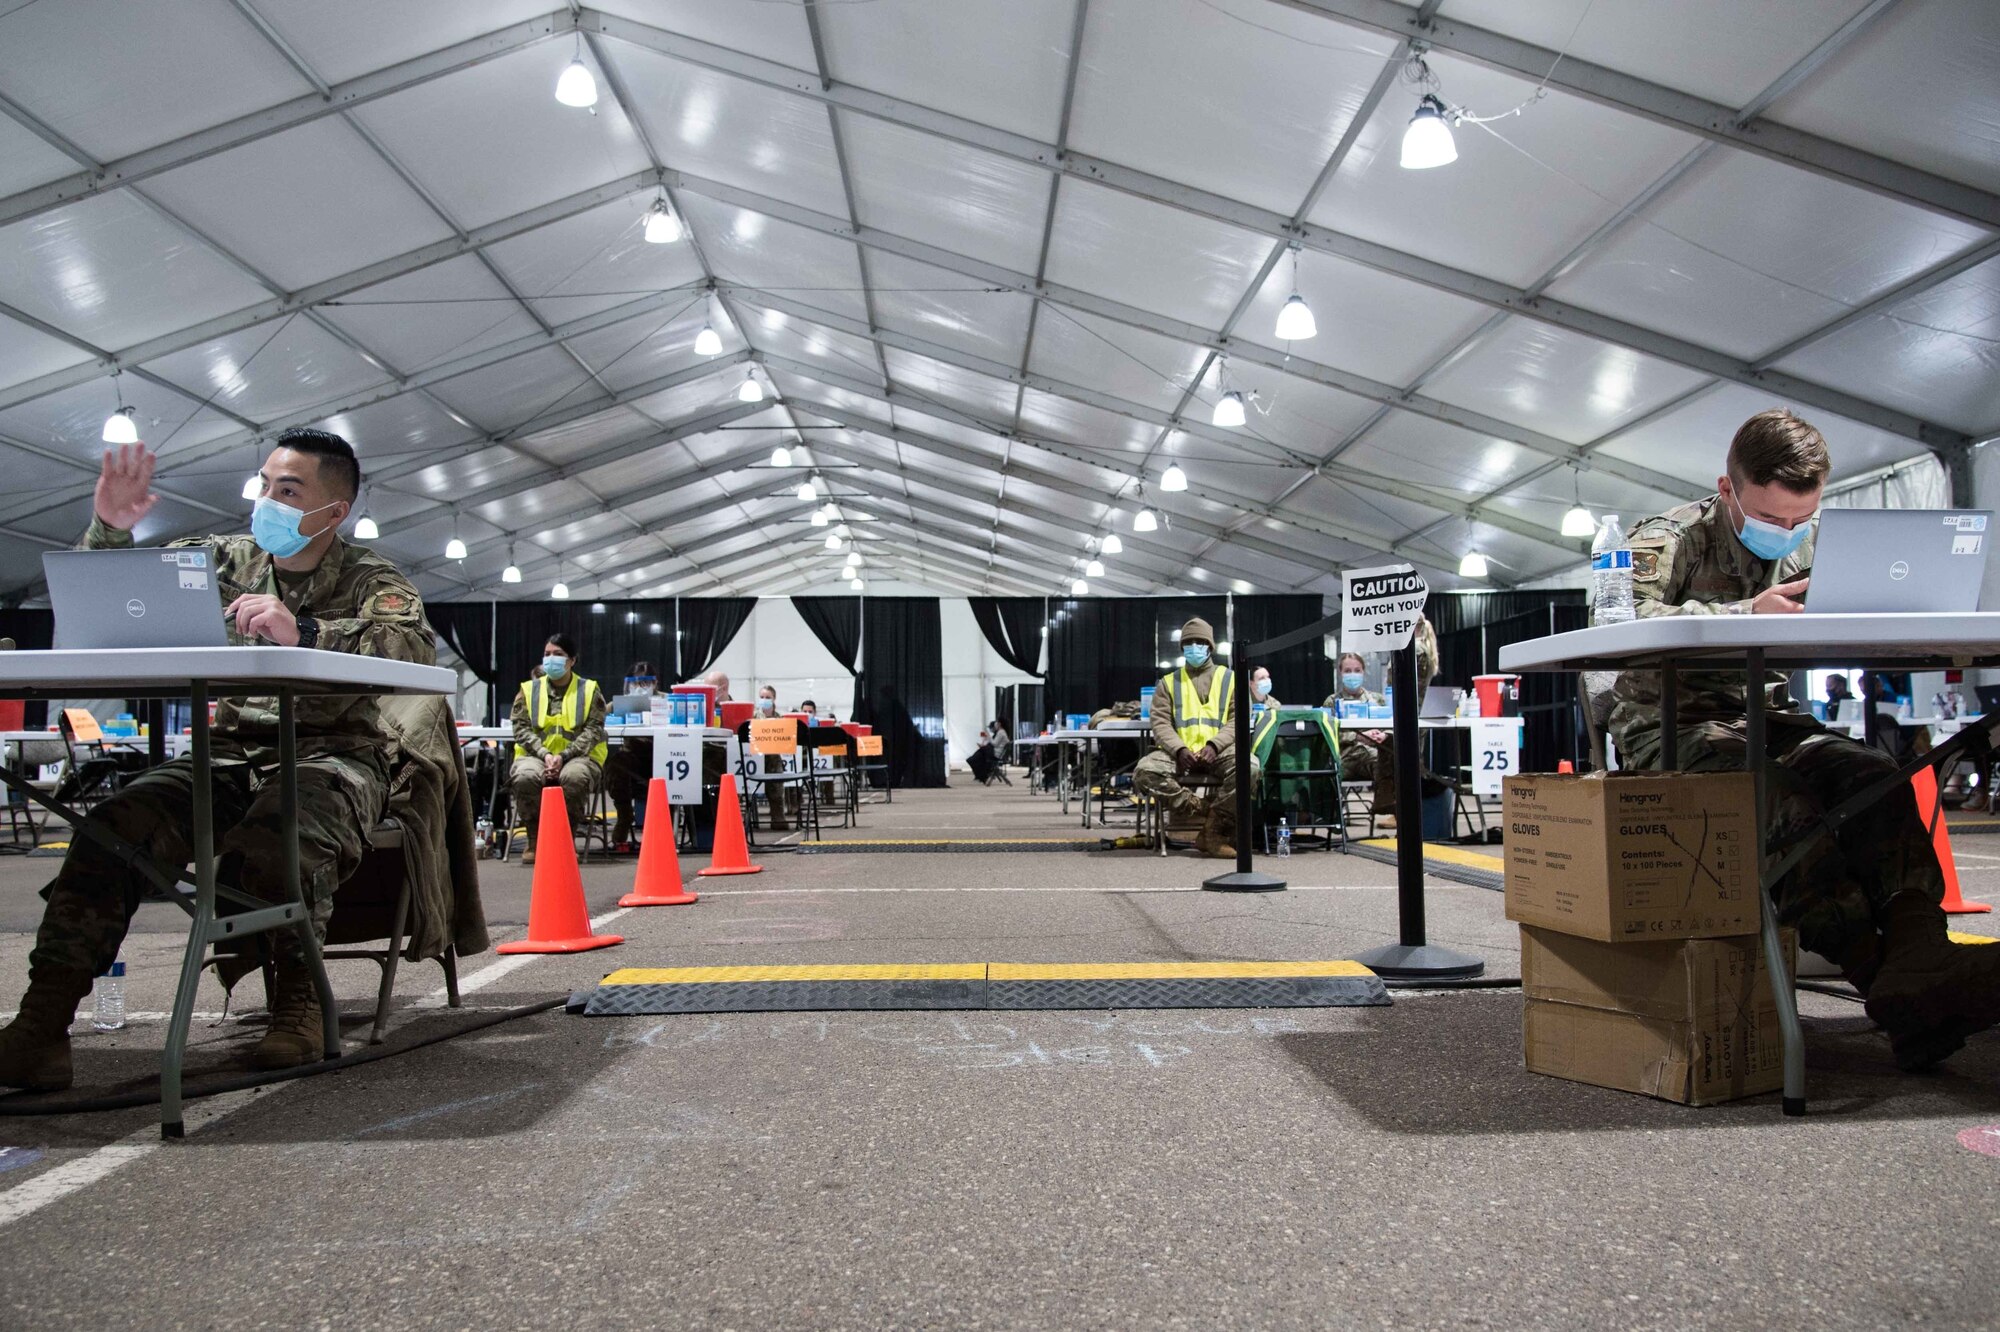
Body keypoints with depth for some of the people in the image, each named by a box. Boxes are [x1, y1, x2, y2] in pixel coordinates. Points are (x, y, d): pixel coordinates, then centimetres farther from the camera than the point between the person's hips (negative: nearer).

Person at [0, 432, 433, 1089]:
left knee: (276, 842, -36)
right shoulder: (228, 561, 16)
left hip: (332, 755, -4)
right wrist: (109, 530, 0)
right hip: (233, 751, 4)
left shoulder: (370, 580, 3)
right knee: (115, 826, -23)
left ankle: (298, 997, -15)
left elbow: (417, 649, -19)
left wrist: (304, 632, -31)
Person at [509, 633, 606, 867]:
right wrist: (545, 754, -15)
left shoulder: (589, 690, 9)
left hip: (578, 756, -2)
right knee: (525, 777, -34)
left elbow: (593, 730, -2)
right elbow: (521, 728, 3)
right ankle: (534, 840, -13)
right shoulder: (528, 690, 14)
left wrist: (563, 756, -16)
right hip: (536, 754, 2)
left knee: (574, 777, -38)